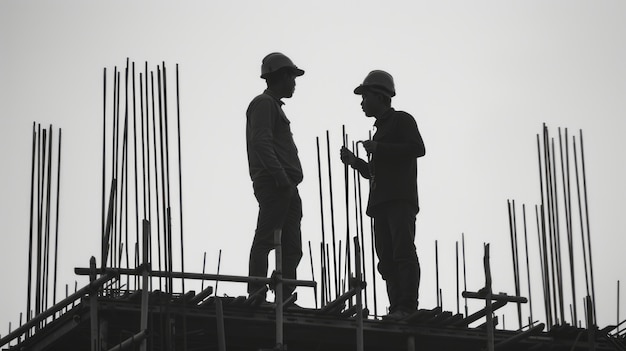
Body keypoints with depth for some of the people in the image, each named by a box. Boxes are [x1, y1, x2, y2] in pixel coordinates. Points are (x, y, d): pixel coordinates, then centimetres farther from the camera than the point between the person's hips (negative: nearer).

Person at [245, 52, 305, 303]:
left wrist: (289, 182, 18)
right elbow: (261, 142, -16)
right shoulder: (264, 103, -3)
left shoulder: (274, 106, 27)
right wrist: (281, 176, -24)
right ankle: (257, 297, -19)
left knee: (292, 248, 6)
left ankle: (285, 299, 5)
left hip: (285, 187, 10)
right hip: (274, 185, -10)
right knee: (265, 240, -15)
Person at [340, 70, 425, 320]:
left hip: (400, 199, -8)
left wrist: (379, 149, -10)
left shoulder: (402, 120, 6)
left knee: (403, 251, -16)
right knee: (386, 259, -2)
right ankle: (396, 308, -6)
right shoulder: (380, 129, 29)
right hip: (381, 203, 8)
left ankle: (407, 307, -22)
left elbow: (418, 148, -11)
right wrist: (354, 161, 15)